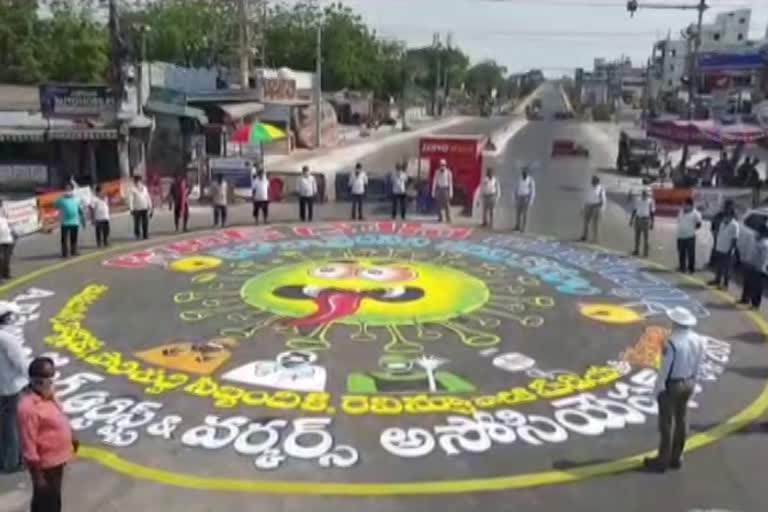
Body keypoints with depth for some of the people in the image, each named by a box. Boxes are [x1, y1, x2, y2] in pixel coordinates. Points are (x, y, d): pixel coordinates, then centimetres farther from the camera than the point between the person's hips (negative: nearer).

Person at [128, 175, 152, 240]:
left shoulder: (144, 188, 12)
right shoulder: (133, 189, -3)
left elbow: (148, 198, 16)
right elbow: (130, 199, -6)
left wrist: (150, 207, 13)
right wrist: (131, 209, -13)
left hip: (145, 209, 4)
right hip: (137, 209, -4)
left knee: (145, 223, 2)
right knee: (137, 223, -2)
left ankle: (145, 235, 10)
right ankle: (137, 235, 11)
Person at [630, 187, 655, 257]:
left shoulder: (650, 201, -2)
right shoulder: (637, 199, 8)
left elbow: (652, 212, 0)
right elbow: (634, 210, 15)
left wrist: (652, 223, -3)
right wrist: (631, 219, 13)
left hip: (646, 219, -4)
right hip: (638, 219, 4)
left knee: (645, 237, -2)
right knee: (637, 236, 8)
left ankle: (645, 253, 3)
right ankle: (636, 251, 18)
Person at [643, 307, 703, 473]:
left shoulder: (671, 343, -28)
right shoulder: (697, 340, -5)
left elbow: (665, 368, -22)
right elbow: (698, 364, 5)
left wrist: (658, 388, -10)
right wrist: (691, 380, 17)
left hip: (671, 385, -7)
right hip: (688, 383, 7)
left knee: (666, 423, 6)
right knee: (681, 420, 17)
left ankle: (663, 460, 17)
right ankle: (676, 458, 30)